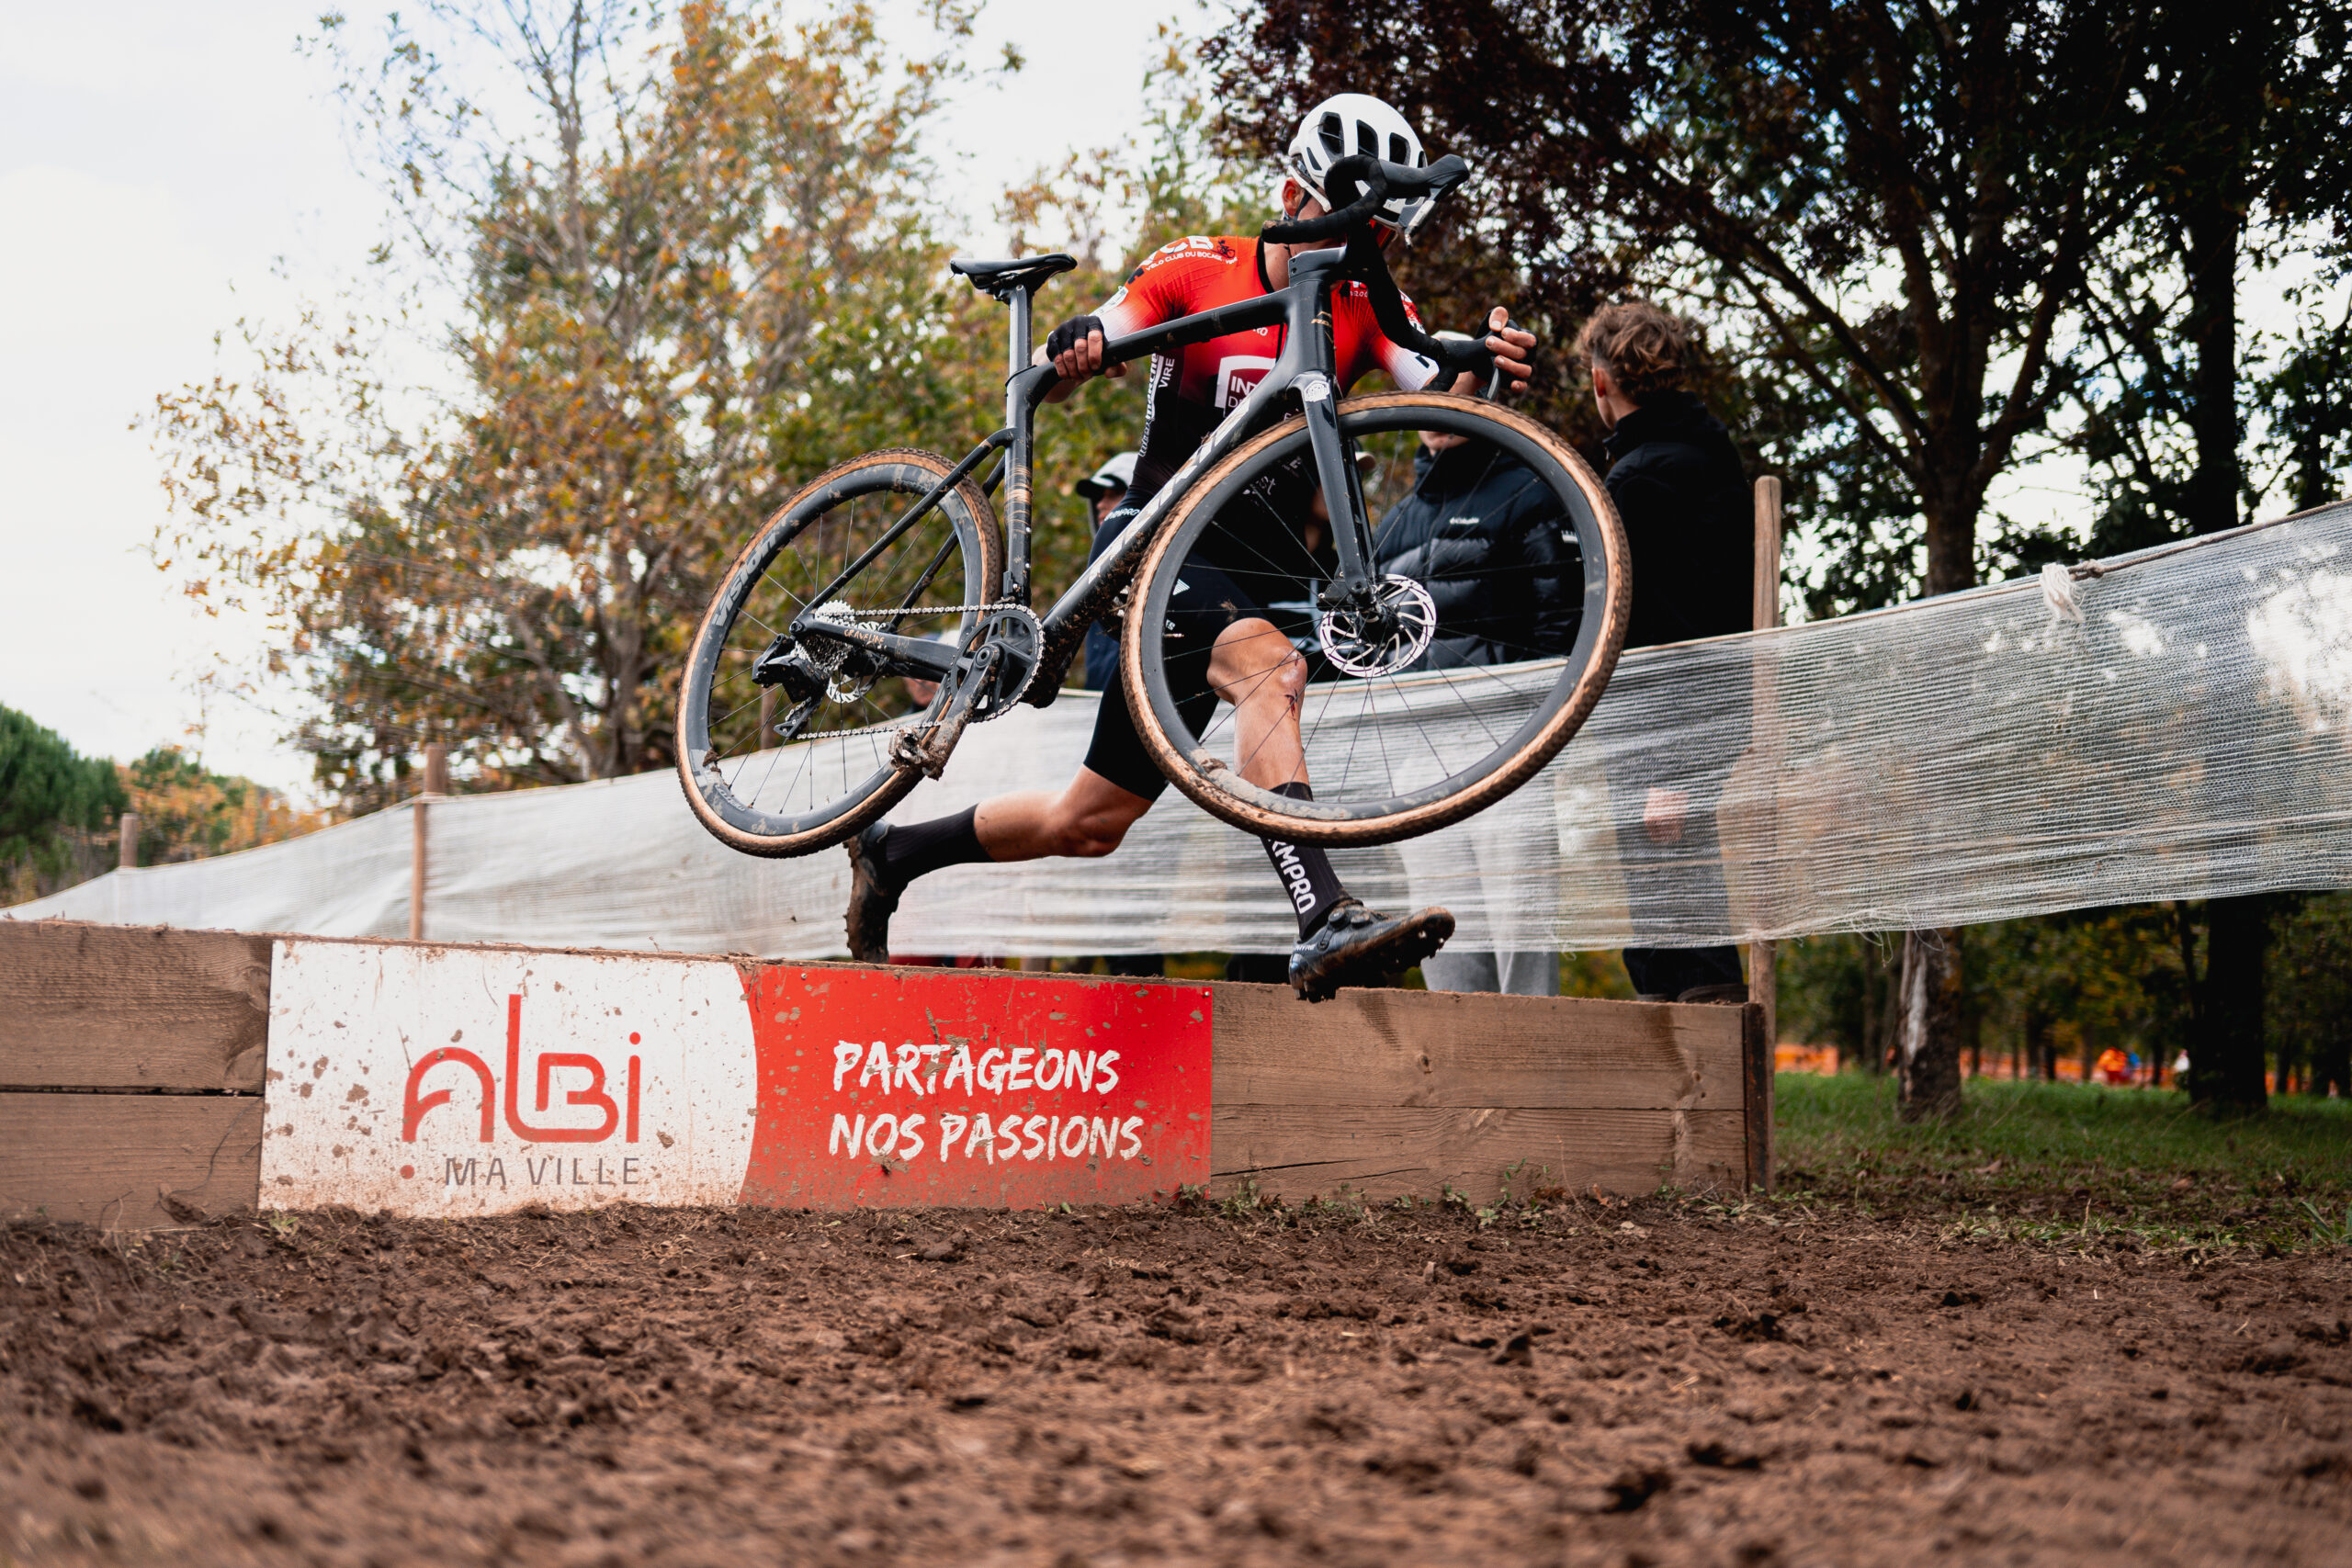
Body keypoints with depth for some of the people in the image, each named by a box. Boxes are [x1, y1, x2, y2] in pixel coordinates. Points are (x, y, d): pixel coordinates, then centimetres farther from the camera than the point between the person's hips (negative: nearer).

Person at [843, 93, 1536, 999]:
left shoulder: (1366, 308, 3)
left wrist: (1485, 373, -36)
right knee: (1266, 663, -36)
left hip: (1252, 571, 5)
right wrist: (1073, 351, -34)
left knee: (1090, 824, 8)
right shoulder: (1197, 269, -5)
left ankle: (893, 854, 30)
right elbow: (1049, 379, -10)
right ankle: (1327, 924, -49)